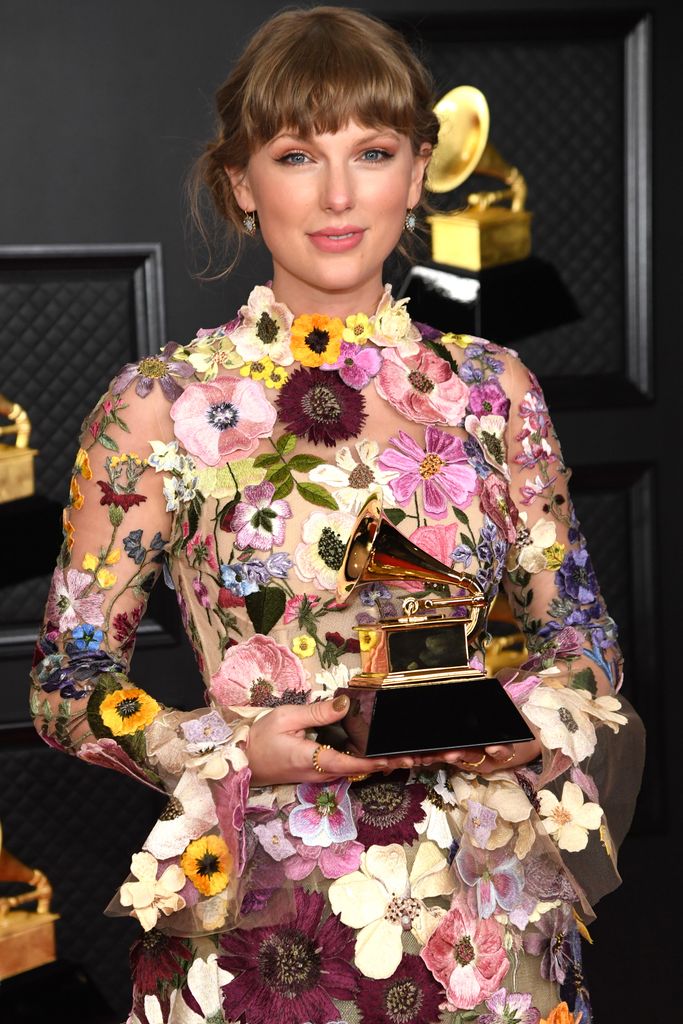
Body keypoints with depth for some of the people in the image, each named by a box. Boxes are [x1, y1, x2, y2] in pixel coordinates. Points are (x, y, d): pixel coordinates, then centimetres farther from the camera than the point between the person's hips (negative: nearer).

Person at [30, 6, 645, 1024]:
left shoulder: (493, 388, 2)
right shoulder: (157, 407, -6)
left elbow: (579, 633, 10)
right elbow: (67, 683, -3)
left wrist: (535, 720, -10)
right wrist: (238, 753, -17)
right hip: (260, 927, -2)